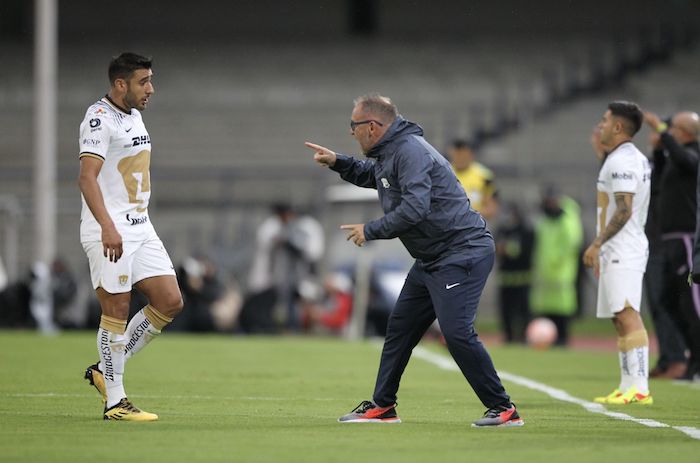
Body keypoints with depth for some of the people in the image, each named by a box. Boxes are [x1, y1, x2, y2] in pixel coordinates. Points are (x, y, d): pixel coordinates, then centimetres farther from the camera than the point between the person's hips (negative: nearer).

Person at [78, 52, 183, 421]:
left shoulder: (135, 116, 16)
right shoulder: (100, 119, -14)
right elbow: (87, 177, -24)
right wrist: (108, 227, -35)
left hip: (140, 228, 9)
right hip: (109, 232, -9)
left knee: (170, 302, 4)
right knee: (116, 311, -6)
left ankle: (105, 370, 15)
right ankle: (115, 402, 1)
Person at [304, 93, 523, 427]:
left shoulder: (410, 151, -19)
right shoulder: (388, 153, 14)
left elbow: (415, 208, -29)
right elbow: (369, 175, 37)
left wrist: (370, 231, -18)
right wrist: (337, 162, 20)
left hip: (462, 252, -11)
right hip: (431, 259, 11)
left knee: (456, 332, -17)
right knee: (400, 327, 14)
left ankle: (503, 409, -10)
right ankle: (381, 407, 23)